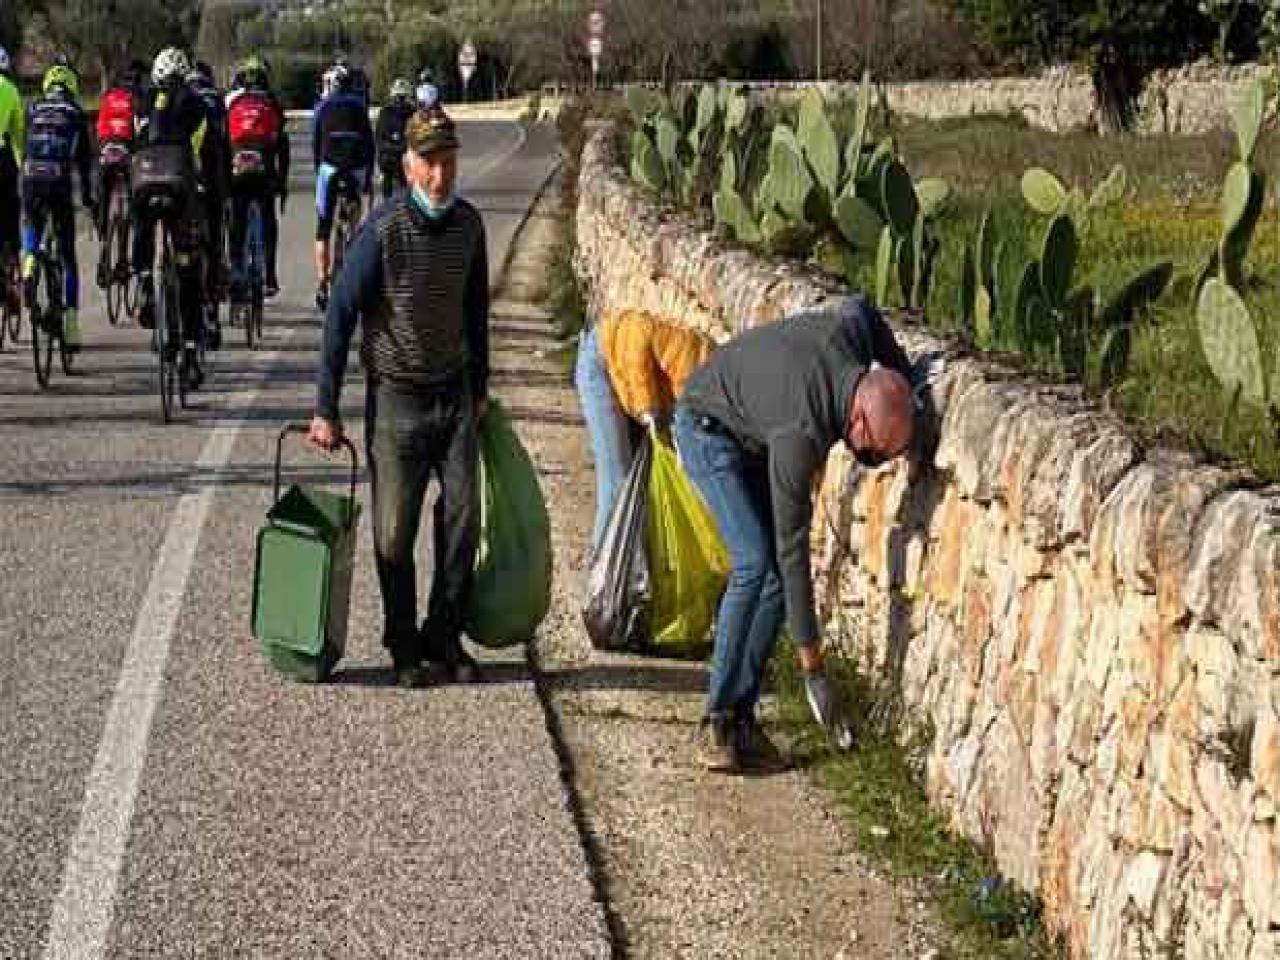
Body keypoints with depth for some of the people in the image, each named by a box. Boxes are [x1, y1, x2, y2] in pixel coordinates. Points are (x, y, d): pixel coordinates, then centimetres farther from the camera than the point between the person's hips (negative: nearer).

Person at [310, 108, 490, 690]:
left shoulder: (468, 223, 1)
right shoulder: (383, 231, -16)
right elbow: (340, 318, -12)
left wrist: (480, 388, 19)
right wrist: (326, 410, -12)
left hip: (454, 395, 4)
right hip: (396, 396, -4)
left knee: (462, 517, 1)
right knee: (396, 531, 2)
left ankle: (444, 635, 16)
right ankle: (403, 645, 17)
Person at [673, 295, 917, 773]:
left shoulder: (853, 326, -26)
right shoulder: (802, 434, -39)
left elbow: (858, 304, 3)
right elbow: (794, 549, -32)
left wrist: (908, 378, -4)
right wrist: (811, 666, -28)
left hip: (756, 434, 8)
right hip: (709, 431, -8)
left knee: (773, 570, -6)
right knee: (757, 563, -23)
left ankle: (741, 715, -4)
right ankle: (719, 720, -16)